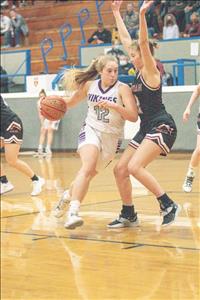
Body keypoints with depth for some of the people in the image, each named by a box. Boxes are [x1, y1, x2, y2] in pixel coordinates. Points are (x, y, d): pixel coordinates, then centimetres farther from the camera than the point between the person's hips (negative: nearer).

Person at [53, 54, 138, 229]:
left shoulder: (122, 88, -8)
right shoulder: (89, 85, 1)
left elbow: (133, 116, -18)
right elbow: (72, 102, 19)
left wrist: (114, 106, -31)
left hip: (111, 137, 0)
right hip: (91, 130, 0)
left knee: (88, 173, 9)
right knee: (88, 167, -28)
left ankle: (68, 195, 42)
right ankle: (73, 212, -38)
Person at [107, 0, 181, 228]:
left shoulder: (150, 72, -9)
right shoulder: (139, 72, 12)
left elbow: (143, 43, -25)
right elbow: (126, 39, 17)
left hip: (162, 126, -9)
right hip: (146, 129, 9)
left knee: (135, 167, -24)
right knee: (120, 169, 4)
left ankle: (168, 205, -15)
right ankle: (129, 216, 14)